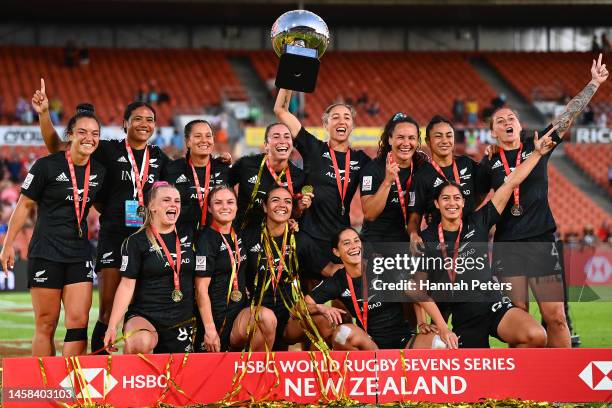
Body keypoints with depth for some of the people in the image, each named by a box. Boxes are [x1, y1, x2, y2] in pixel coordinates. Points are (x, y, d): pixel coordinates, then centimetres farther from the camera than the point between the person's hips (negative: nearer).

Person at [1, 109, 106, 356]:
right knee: (46, 325, -1)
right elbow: (24, 205, -1)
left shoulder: (99, 171, 5)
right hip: (45, 253, -4)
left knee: (78, 322, -7)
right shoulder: (47, 166, -7)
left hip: (79, 254, 4)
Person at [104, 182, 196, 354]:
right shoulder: (136, 242, -2)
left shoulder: (188, 237, 10)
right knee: (141, 343, -36)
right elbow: (127, 285, -6)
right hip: (143, 316, -5)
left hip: (182, 321, 5)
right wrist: (112, 326, -14)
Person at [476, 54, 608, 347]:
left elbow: (569, 114, 6)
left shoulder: (537, 147, 7)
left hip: (542, 242, 0)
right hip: (507, 246, 0)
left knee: (555, 317, -6)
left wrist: (594, 83, 4)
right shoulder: (489, 164, 8)